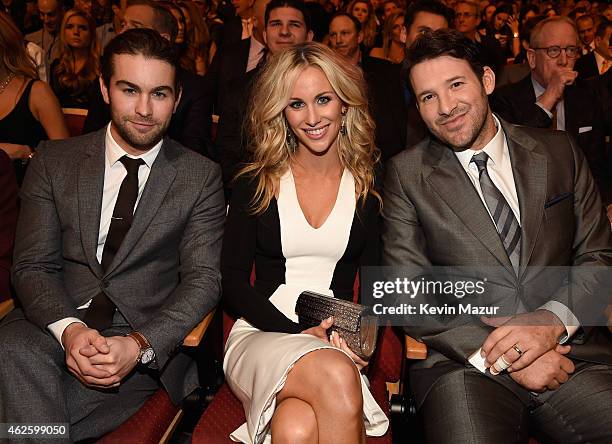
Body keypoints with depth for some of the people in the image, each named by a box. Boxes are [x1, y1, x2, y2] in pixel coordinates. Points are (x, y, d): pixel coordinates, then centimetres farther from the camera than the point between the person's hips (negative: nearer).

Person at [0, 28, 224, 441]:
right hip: (58, 321, 3)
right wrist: (69, 329, -20)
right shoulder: (54, 161, 7)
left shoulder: (201, 177, 3)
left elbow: (203, 279, -4)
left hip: (150, 338, -2)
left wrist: (140, 344, -21)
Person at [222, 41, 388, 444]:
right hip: (261, 335, 0)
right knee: (335, 375, -34)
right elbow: (233, 282, 1)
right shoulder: (255, 184, 5)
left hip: (338, 345, 0)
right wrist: (300, 332, -12)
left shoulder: (369, 190, 7)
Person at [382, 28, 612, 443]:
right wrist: (504, 356, -11)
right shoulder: (406, 173, 3)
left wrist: (553, 319, -10)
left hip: (573, 351, 3)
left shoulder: (560, 152, 10)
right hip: (464, 363, -2)